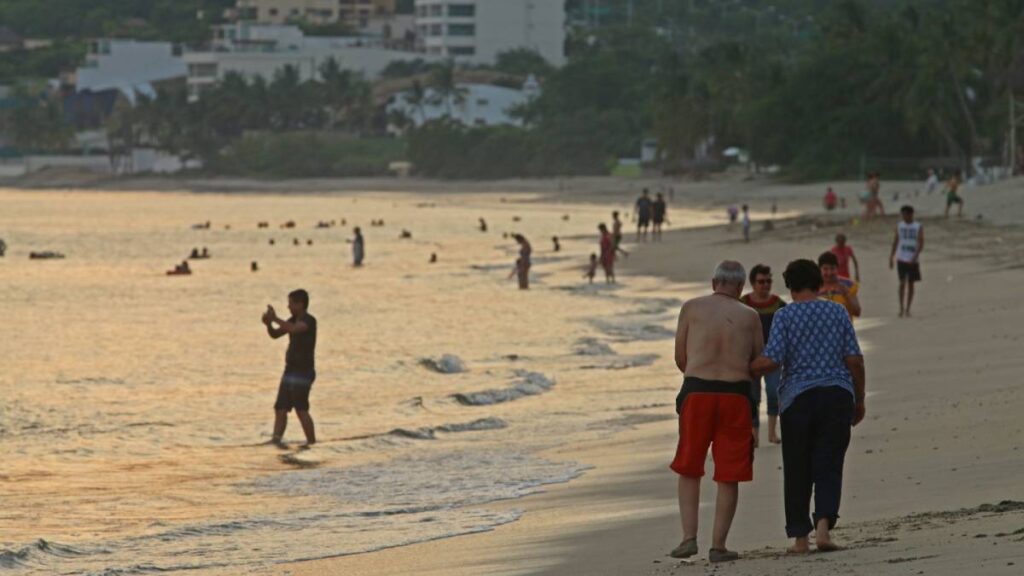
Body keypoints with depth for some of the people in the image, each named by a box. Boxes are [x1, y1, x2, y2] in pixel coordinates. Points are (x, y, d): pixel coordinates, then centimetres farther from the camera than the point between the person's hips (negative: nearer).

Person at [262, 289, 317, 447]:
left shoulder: (309, 321, -14)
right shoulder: (293, 320, 13)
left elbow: (294, 329, -35)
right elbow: (275, 334, 15)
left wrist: (275, 319, -28)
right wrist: (268, 323, -5)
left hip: (303, 373, -9)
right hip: (290, 371, 9)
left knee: (301, 409, -11)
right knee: (280, 408, 2)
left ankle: (312, 443, -7)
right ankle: (276, 439, -3)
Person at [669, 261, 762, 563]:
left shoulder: (692, 307, 9)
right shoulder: (749, 316, 10)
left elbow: (680, 358, 11)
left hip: (697, 391, 0)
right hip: (736, 394, 0)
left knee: (689, 470, 14)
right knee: (729, 476, 6)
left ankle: (689, 537, 3)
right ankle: (718, 545, 2)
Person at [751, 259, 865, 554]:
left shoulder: (785, 315, -3)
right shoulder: (838, 312, 6)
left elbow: (772, 360, -13)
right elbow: (854, 360, 3)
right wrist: (859, 399, 13)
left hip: (798, 398, -2)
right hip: (837, 395, 2)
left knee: (797, 470, 8)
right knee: (829, 465, 2)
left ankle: (800, 537, 9)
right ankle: (823, 524, -18)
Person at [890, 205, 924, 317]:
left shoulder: (919, 227, -1)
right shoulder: (899, 226, 7)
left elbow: (921, 244, -8)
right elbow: (895, 242, 11)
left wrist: (915, 256, -20)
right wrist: (891, 257, 6)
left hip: (913, 260, -1)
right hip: (901, 259, 1)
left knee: (911, 284, 5)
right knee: (902, 283, -10)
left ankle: (907, 309, 12)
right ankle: (901, 308, -8)